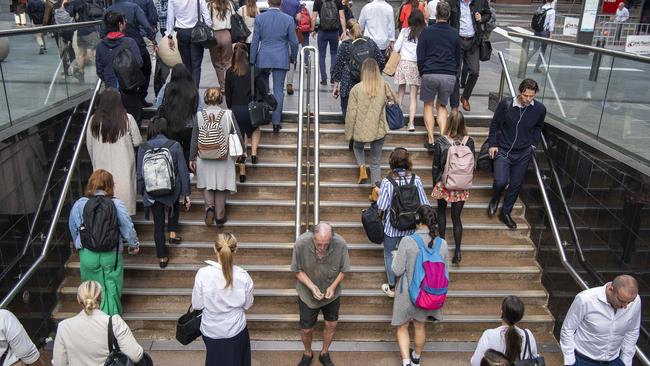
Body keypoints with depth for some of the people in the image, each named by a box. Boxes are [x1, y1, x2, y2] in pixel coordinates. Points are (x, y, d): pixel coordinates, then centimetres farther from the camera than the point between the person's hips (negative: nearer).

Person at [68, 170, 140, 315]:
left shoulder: (79, 204, -4)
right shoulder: (116, 204, -9)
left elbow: (73, 229, 6)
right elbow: (128, 227, -4)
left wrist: (79, 245, 24)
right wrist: (134, 244, 12)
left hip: (88, 254, 1)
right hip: (111, 254, -1)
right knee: (111, 287, 13)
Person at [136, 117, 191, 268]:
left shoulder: (143, 148, -8)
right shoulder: (175, 146, -12)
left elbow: (140, 174, -2)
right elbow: (183, 171, -8)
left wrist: (142, 192, 13)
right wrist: (186, 193, 1)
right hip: (172, 190, -1)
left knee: (158, 223, 13)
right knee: (174, 206, 34)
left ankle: (162, 257, 21)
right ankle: (173, 233, 27)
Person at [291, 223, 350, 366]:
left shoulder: (341, 244, -27)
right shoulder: (301, 243, -30)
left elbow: (343, 270, -10)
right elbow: (298, 270, -15)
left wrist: (333, 286, -23)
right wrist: (312, 287, -26)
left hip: (331, 294, 1)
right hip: (308, 294, -1)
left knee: (331, 324, 16)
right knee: (306, 329, 12)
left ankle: (324, 353, 44)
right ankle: (307, 354, 43)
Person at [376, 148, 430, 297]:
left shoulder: (387, 181, -20)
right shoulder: (415, 179, -13)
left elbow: (381, 207, -19)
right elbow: (424, 204, -8)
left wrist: (378, 193, -1)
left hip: (392, 226, -2)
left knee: (389, 255, 17)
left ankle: (391, 287, 27)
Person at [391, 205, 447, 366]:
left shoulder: (407, 241, -24)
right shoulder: (442, 243, -12)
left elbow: (397, 271, -16)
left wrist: (396, 257, 3)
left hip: (408, 293, -4)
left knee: (402, 327, 18)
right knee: (419, 326, 26)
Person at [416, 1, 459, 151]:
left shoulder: (427, 32, -1)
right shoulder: (455, 34, 8)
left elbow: (420, 57, 0)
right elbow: (458, 58, 16)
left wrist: (422, 73, 14)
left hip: (430, 74, -2)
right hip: (450, 75, 2)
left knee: (428, 105, 15)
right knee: (442, 106, 18)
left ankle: (431, 140, 7)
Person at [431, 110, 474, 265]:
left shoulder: (441, 142, -16)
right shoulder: (469, 142, -10)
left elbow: (435, 167, -7)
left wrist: (435, 184, 9)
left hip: (444, 184, -1)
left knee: (441, 212, 22)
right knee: (456, 217, 10)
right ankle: (457, 251, 10)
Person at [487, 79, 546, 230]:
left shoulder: (540, 109, -9)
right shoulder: (505, 104, -14)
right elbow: (494, 124, 0)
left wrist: (533, 144, 7)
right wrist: (492, 144, -2)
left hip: (523, 154, 2)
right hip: (503, 151, -2)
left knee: (516, 185, 8)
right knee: (501, 181, -15)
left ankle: (505, 213, 28)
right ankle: (495, 199, 20)